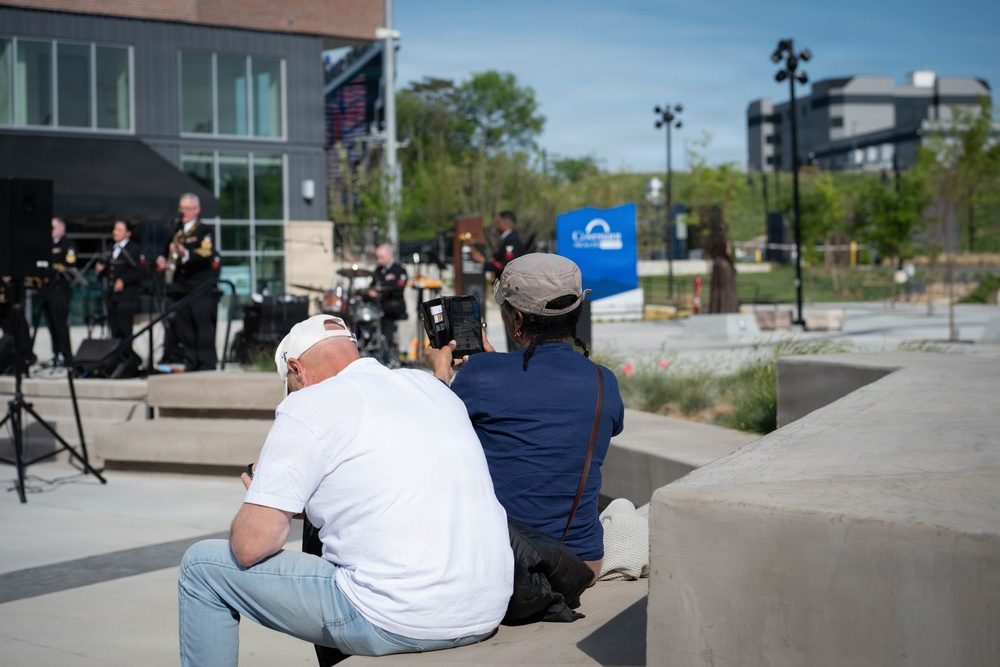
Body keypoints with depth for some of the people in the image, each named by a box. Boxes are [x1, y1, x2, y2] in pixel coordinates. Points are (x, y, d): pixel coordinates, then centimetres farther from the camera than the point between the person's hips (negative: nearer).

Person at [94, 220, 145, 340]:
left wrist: (123, 280, -21)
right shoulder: (112, 250, 16)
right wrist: (101, 269, 1)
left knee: (124, 330, -7)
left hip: (127, 295, -7)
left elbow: (140, 272, -14)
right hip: (112, 294, 7)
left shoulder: (133, 250, -6)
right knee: (114, 330, 8)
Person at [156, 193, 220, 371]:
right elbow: (169, 251, 24)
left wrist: (186, 254, -31)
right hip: (181, 287, 6)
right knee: (184, 328, 6)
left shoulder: (204, 230, -2)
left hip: (201, 288, -6)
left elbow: (206, 256, -16)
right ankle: (191, 365, 12)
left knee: (204, 327, -8)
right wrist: (162, 260, 2)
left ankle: (207, 365, -7)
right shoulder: (177, 231, 18)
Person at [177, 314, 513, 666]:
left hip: (396, 625, -8)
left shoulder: (306, 406, -6)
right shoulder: (432, 386, 14)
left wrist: (260, 496, 14)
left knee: (202, 565, 10)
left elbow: (250, 546, -9)